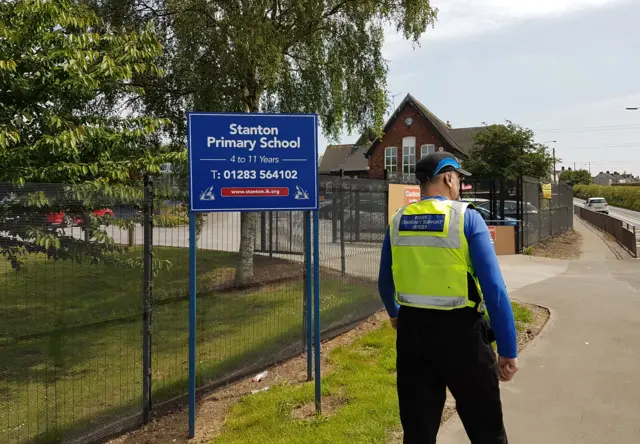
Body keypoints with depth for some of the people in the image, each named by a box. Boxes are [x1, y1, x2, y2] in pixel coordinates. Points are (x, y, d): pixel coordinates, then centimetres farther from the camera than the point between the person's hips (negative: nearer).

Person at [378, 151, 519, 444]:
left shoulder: (398, 221, 4)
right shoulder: (466, 217, -10)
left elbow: (385, 283, 16)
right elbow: (493, 287, -15)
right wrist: (507, 349, -9)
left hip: (412, 329, 5)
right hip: (459, 331, -4)